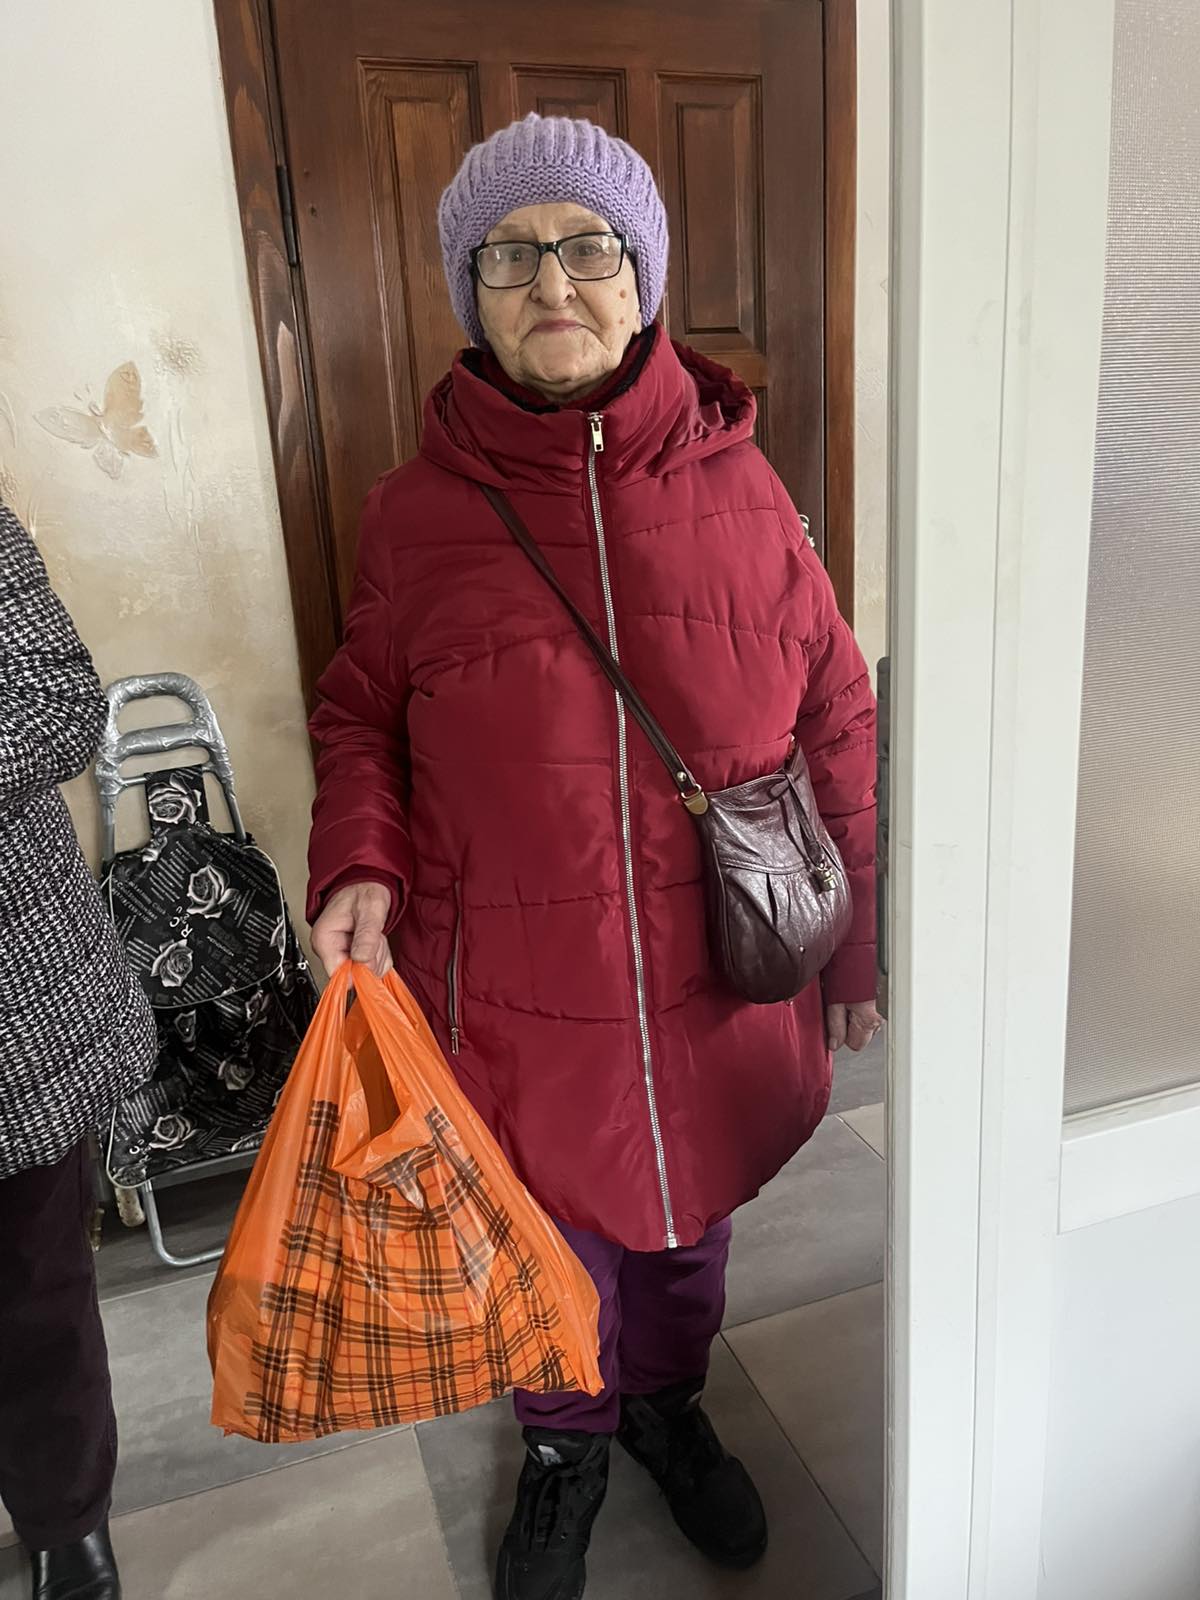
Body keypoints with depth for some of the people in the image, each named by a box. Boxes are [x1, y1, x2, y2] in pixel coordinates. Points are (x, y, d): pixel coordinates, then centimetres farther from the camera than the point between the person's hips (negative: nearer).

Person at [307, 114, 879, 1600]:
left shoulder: (736, 487, -4)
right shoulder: (416, 510, -6)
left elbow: (837, 720, 2)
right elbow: (358, 716, 5)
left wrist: (862, 935, 5)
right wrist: (358, 867, -13)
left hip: (721, 975, 2)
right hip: (521, 994, -1)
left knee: (689, 1218, 24)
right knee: (554, 1244, 20)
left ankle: (666, 1402, 56)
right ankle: (566, 1447, 52)